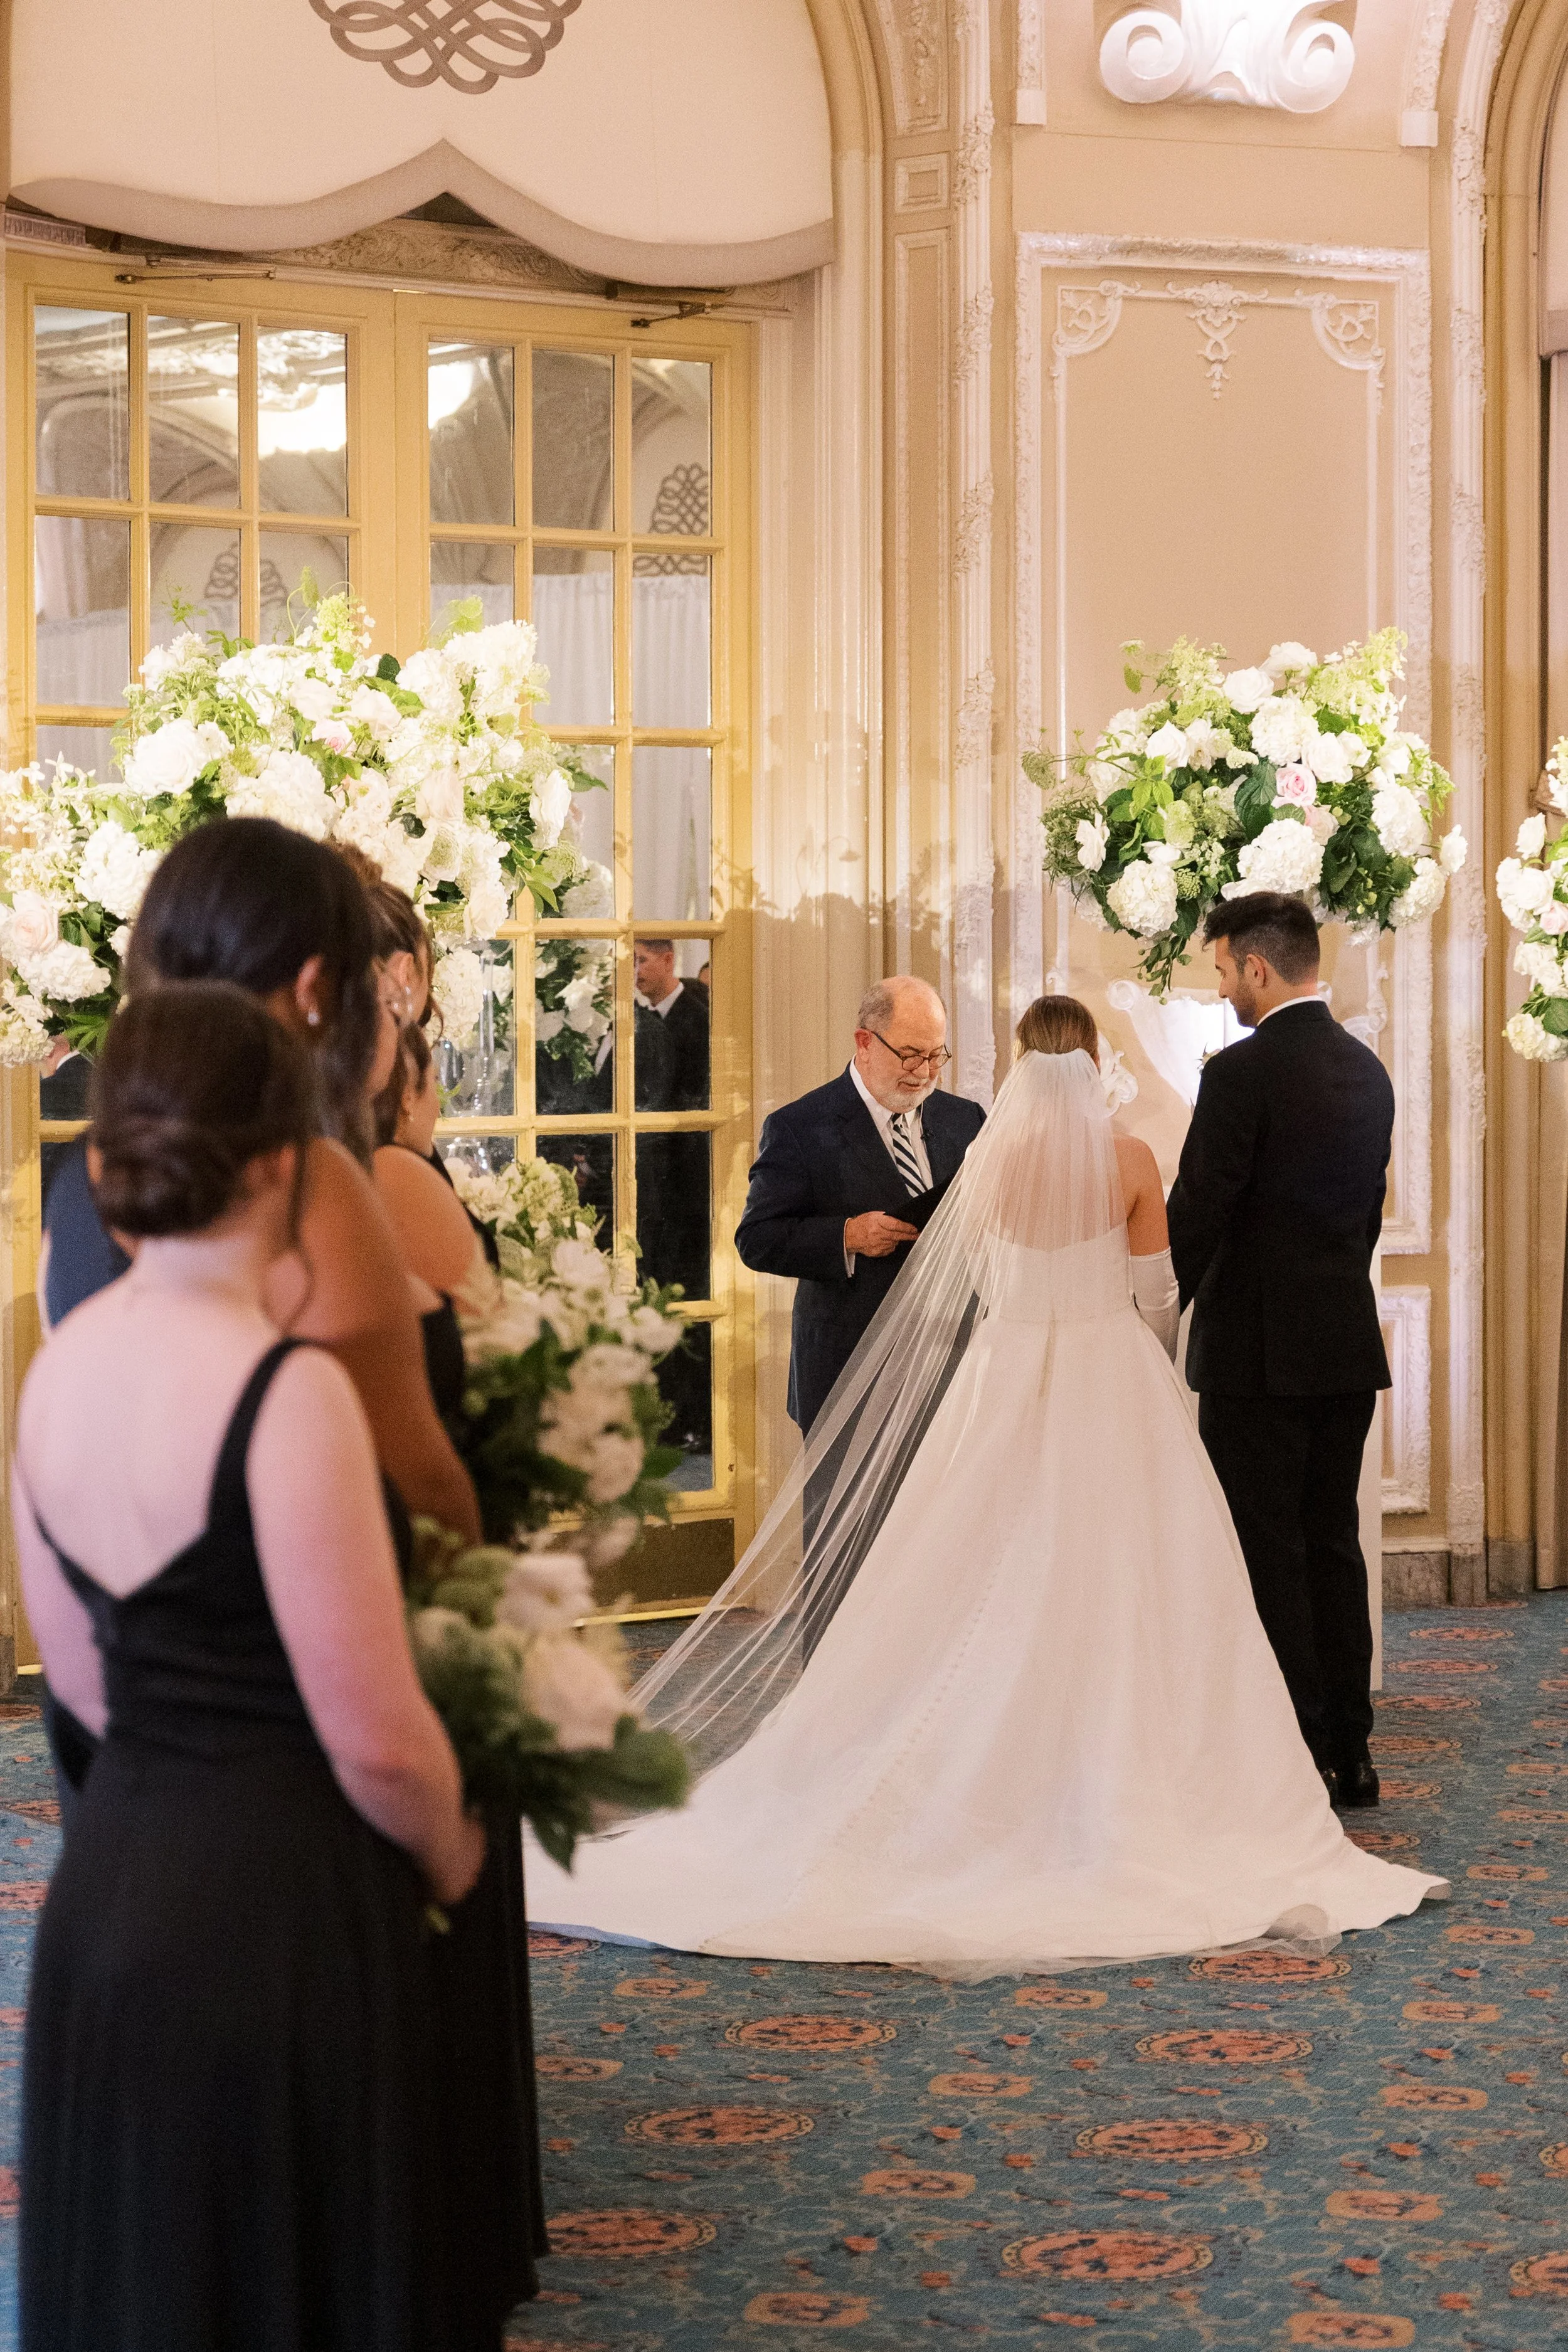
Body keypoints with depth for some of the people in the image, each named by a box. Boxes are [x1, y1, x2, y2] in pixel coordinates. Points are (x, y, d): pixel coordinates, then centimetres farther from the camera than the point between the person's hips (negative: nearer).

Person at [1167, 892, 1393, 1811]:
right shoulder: (1367, 1069, 10)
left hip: (1259, 1350, -7)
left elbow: (1197, 1214, -15)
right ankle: (1349, 1752, 17)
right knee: (1334, 1546, 13)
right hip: (1349, 1346, 7)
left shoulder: (1242, 1072, -15)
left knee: (1270, 1557, -2)